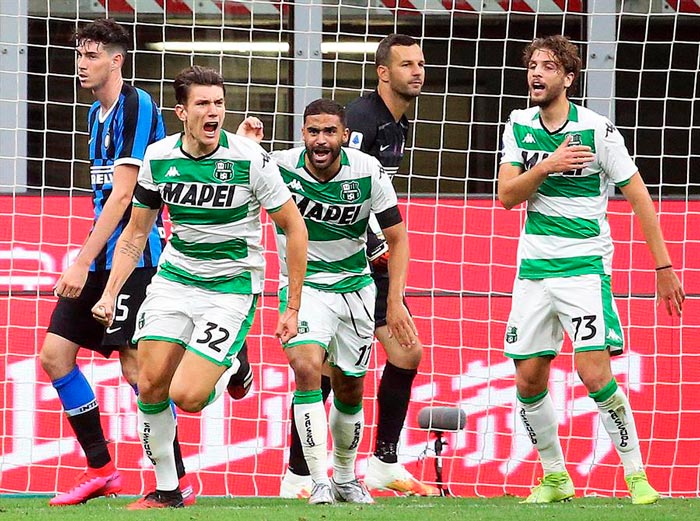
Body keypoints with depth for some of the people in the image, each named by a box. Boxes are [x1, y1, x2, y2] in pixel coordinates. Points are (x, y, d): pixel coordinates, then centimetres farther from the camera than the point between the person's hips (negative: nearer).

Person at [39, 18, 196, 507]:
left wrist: (83, 261, -20)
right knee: (55, 356, 4)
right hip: (100, 260, 9)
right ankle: (101, 470, 12)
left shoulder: (138, 106, -12)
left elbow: (123, 194, -18)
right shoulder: (97, 113, 16)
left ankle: (177, 482, -3)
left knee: (137, 366, -11)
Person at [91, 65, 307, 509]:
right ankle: (166, 490, 10)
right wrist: (110, 294, 1)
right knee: (150, 385, -7)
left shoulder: (250, 159, -15)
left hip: (232, 287, -4)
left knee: (186, 396, -16)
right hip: (174, 279, 4)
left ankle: (231, 368, 19)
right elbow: (136, 232, 10)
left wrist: (294, 308, -7)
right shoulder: (158, 159, -3)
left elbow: (294, 227, -7)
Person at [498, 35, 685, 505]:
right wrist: (547, 166, -19)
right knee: (528, 381, 3)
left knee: (595, 373, -17)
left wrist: (664, 267, -7)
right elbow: (507, 196, -1)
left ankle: (637, 475, -6)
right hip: (533, 268, 5)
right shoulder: (519, 126, 5)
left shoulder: (597, 130, -9)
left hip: (585, 266, -5)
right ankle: (555, 478, 19)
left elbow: (639, 197, -5)